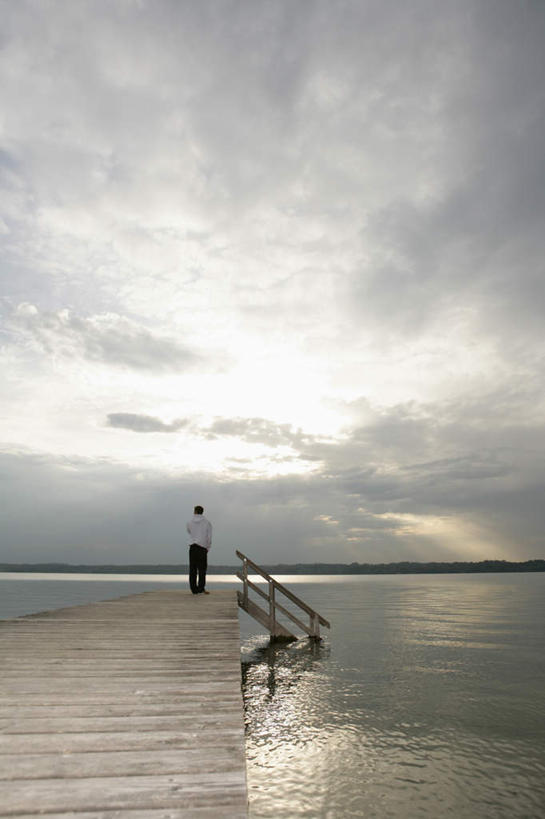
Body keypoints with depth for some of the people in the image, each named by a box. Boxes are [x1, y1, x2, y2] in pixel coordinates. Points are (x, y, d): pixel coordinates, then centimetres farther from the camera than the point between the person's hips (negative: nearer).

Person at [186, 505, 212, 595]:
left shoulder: (189, 522, 4)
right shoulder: (207, 523, 0)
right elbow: (209, 537, 0)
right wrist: (208, 547, 12)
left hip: (192, 547, 2)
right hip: (202, 548, -2)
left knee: (192, 569, 6)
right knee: (202, 569, 2)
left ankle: (194, 589, 7)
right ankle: (201, 589, -4)